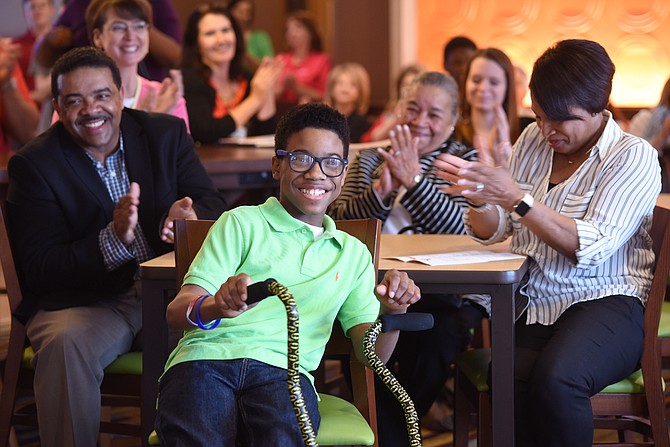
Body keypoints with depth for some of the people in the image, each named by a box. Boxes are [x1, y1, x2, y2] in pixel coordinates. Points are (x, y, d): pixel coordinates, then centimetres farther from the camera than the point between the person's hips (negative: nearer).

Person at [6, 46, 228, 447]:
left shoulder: (167, 134, 9)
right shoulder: (34, 165, -1)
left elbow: (212, 204, 4)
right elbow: (38, 269, -8)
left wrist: (189, 217, -22)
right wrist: (112, 240, -24)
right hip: (86, 303, -2)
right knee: (65, 345, -35)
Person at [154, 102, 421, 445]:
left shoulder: (353, 254, 28)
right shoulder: (241, 223, 15)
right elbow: (176, 311, 3)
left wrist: (390, 312, -1)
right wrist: (215, 307, -21)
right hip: (208, 357, -1)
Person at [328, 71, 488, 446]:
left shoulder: (466, 161, 13)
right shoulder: (369, 160, 21)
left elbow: (462, 231, -6)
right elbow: (340, 223, 7)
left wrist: (414, 180, -12)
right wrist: (381, 191, -9)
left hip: (444, 292, -1)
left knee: (435, 335, -33)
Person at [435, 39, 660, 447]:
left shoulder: (634, 156, -1)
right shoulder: (533, 142, 16)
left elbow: (592, 247, -14)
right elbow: (491, 232, 15)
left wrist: (516, 197, -22)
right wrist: (480, 196, -8)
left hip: (606, 304, -4)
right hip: (530, 303, 4)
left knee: (555, 379, -36)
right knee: (510, 381, -31)